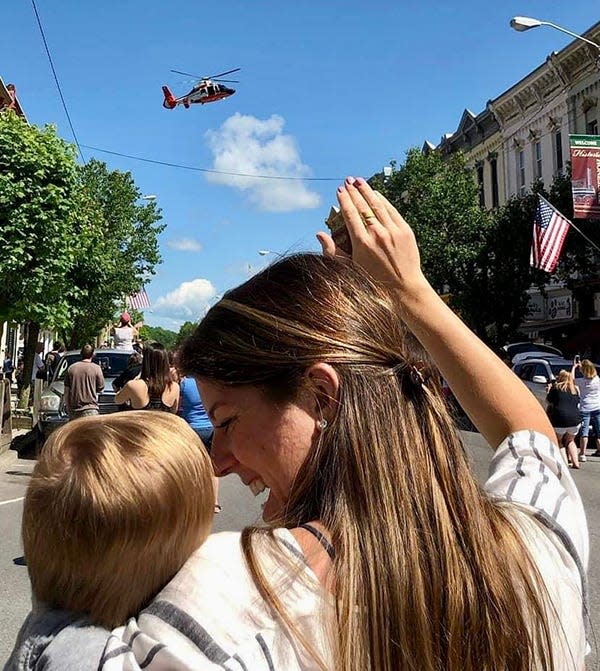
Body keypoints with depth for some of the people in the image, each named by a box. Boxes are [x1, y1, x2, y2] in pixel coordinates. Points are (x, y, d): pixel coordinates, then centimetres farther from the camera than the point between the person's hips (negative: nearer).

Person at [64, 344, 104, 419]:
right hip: (90, 410, -4)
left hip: (74, 410, 4)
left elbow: (66, 392, 7)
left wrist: (68, 409, 14)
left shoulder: (71, 368, 5)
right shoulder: (96, 368, -5)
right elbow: (100, 389, 1)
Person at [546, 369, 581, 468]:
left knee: (558, 441, 16)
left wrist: (549, 390, 26)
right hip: (575, 420, 4)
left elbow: (548, 400, 10)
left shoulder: (556, 387, 2)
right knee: (570, 441, 25)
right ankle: (575, 462, 15)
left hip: (559, 420, -4)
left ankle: (565, 462, 3)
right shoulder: (575, 389, 14)